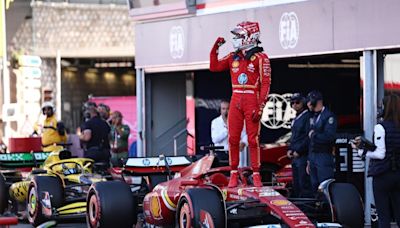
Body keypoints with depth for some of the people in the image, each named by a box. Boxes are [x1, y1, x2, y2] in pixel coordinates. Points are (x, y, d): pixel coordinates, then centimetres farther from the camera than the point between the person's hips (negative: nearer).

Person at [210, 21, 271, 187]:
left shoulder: (260, 58, -4)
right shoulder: (233, 57, 13)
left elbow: (265, 84, -8)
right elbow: (214, 67, 19)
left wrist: (260, 108, -14)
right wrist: (215, 48, 9)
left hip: (252, 101, -5)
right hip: (236, 100, 5)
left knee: (253, 139, -3)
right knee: (233, 138, 3)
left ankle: (256, 174, 2)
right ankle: (234, 174, 9)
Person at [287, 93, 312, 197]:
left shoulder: (307, 116, -9)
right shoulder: (296, 118, 20)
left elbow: (308, 137, -17)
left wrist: (298, 151, -15)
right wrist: (290, 149, 12)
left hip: (303, 156, -10)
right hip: (294, 157, 10)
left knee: (304, 184, -12)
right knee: (296, 185, 12)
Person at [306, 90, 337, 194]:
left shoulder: (328, 116, -9)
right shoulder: (313, 117, 17)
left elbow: (329, 136, -21)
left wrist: (314, 135, -7)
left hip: (324, 157, -9)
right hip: (313, 157, 9)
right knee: (314, 188, 10)